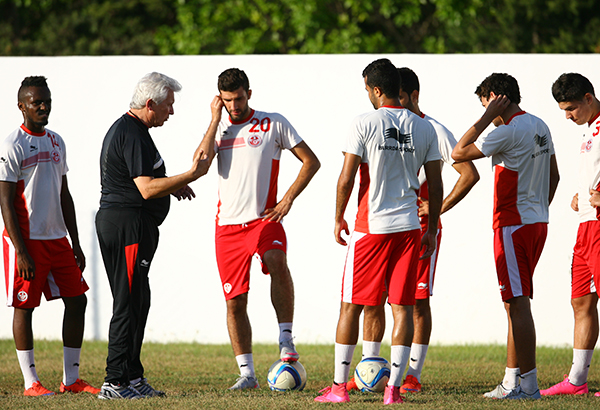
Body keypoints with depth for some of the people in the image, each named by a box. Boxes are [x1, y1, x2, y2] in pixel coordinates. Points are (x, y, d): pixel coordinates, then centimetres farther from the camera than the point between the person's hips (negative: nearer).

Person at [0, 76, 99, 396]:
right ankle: (31, 382, 5)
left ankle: (71, 379, 12)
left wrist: (75, 244, 15)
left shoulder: (56, 142, 13)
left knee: (77, 300, 5)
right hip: (26, 240, -7)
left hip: (57, 237, 7)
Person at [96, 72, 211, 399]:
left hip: (113, 222, 11)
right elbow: (147, 189, -22)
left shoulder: (122, 128, 19)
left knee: (137, 301, 14)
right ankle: (115, 382, -8)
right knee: (129, 304, -9)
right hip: (129, 224, -11)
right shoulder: (133, 135, -16)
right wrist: (191, 175, -16)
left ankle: (132, 378, 18)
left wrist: (172, 186, 19)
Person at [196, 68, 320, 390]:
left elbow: (311, 162, 5)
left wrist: (288, 200, -5)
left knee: (277, 262, -34)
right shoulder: (219, 129, 12)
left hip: (264, 219, -3)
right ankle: (247, 373, 13)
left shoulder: (274, 124, 3)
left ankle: (286, 342, -26)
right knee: (235, 301, 3)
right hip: (228, 225, 4)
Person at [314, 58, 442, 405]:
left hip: (371, 227, -3)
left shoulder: (365, 124, -7)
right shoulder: (425, 129, 5)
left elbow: (346, 179, -8)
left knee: (351, 306, 6)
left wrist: (339, 218, 6)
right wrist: (432, 230, 15)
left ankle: (339, 386, 9)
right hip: (409, 227, 3)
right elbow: (436, 187, 6)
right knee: (403, 307, 4)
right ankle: (394, 388, -1)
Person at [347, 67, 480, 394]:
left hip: (418, 228, -5)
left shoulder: (433, 131, -6)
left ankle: (413, 375, 1)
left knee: (418, 300, -3)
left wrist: (439, 207, -12)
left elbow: (469, 174, -8)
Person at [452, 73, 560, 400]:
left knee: (518, 304, -7)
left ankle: (528, 384, -8)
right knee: (516, 303, 12)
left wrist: (487, 117, -8)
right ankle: (512, 381, 14)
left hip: (514, 225, -9)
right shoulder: (540, 127, 12)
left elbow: (459, 153, -12)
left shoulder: (509, 131, -16)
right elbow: (553, 176, 19)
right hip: (538, 223, 9)